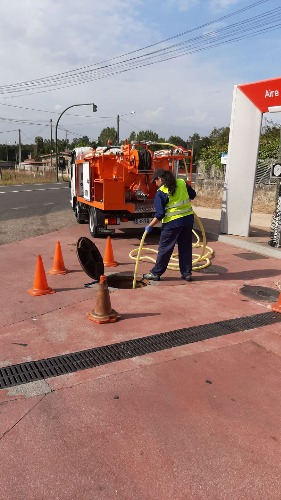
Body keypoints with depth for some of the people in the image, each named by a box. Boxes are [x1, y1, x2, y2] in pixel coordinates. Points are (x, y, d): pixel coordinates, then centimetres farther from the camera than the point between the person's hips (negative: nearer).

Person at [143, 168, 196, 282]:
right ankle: (187, 273, 20)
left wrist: (150, 226, -5)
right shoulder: (182, 183, 4)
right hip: (188, 219, 6)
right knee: (186, 248, 15)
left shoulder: (161, 192, -11)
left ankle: (155, 273, 16)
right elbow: (193, 195, 18)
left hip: (172, 222, -5)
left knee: (164, 248, 6)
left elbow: (160, 214, -14)